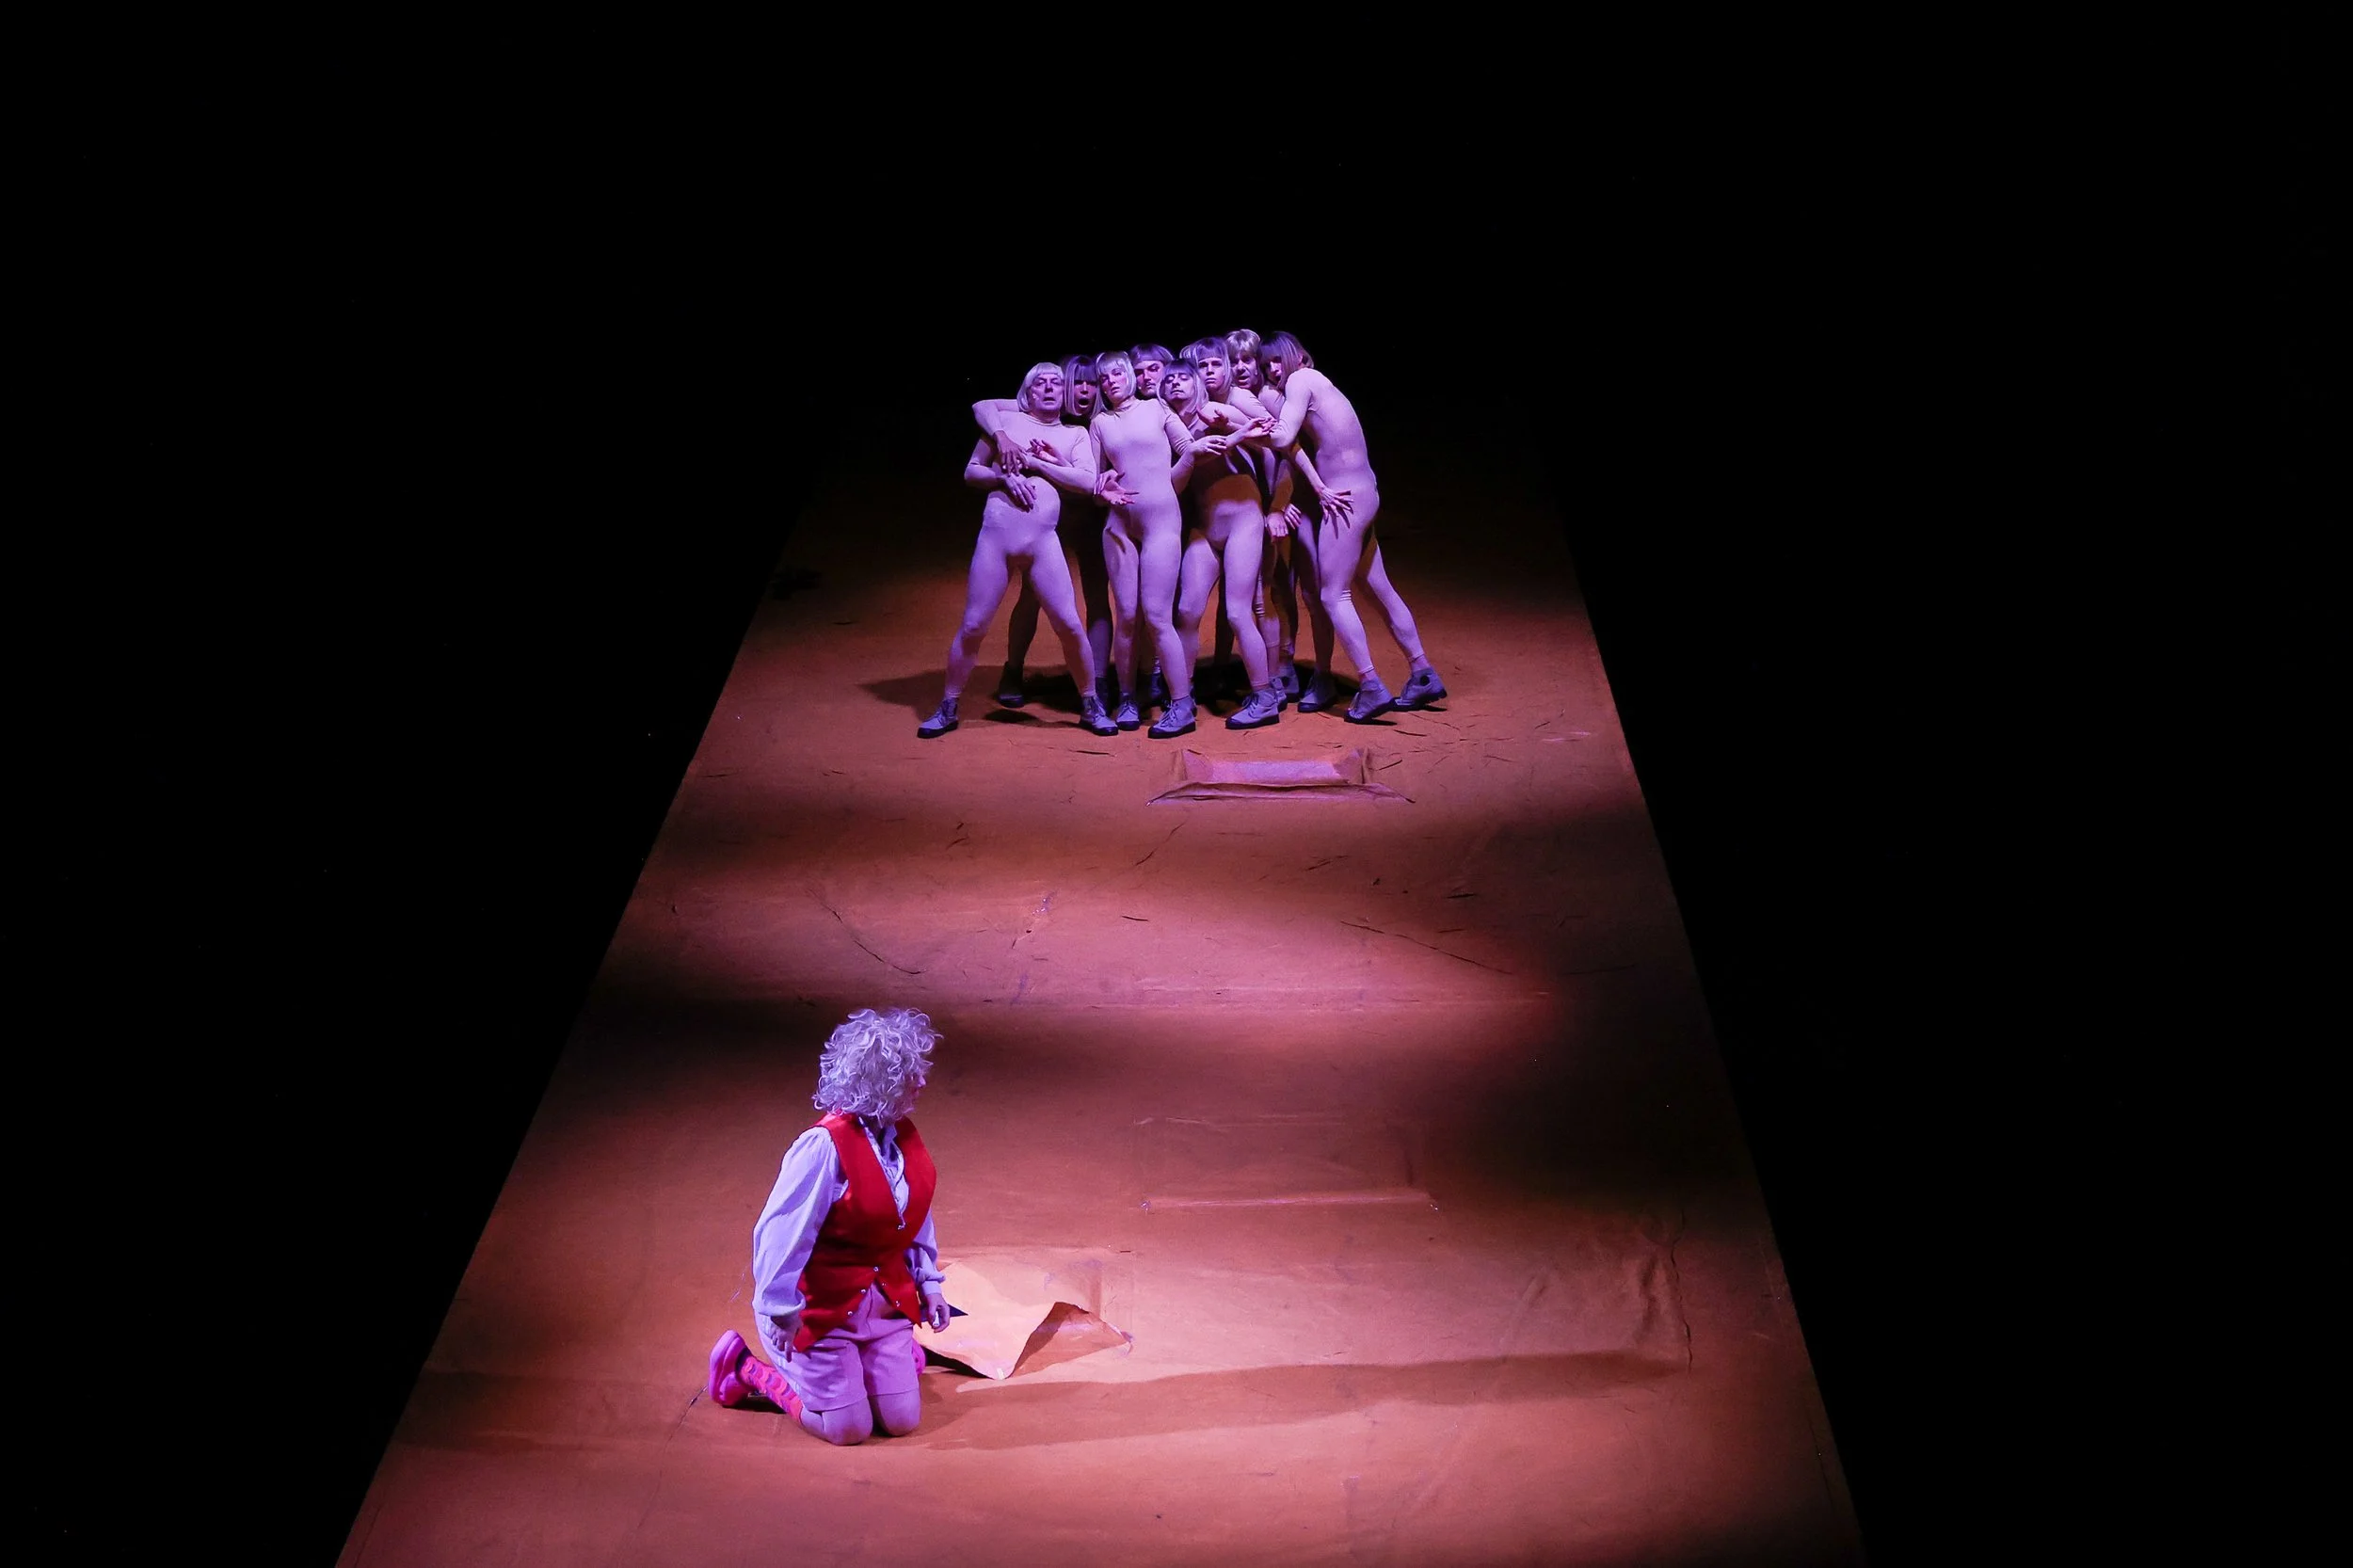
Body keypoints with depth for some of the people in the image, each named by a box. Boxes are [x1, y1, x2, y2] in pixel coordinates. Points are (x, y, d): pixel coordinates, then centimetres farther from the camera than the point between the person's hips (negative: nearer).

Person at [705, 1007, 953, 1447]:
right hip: (824, 1305, -7)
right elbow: (781, 1232, -23)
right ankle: (748, 1368, 18)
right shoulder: (825, 1146, -27)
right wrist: (779, 1312, -18)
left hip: (885, 1300, 7)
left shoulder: (903, 1137, -2)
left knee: (902, 1421, 2)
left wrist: (928, 1283, 6)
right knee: (848, 1429, 0)